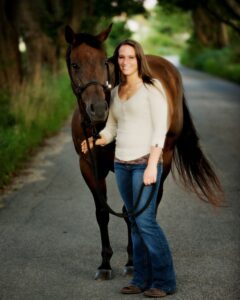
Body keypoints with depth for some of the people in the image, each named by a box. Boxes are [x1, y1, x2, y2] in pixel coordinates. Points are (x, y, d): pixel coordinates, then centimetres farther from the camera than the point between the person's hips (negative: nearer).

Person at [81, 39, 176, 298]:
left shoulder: (152, 87, -6)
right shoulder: (116, 92, 13)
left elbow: (160, 128, -11)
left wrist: (152, 165, -18)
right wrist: (94, 142, -4)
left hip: (145, 161, -7)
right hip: (121, 164, 7)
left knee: (145, 220, -11)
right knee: (135, 223, 10)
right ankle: (142, 279, 17)